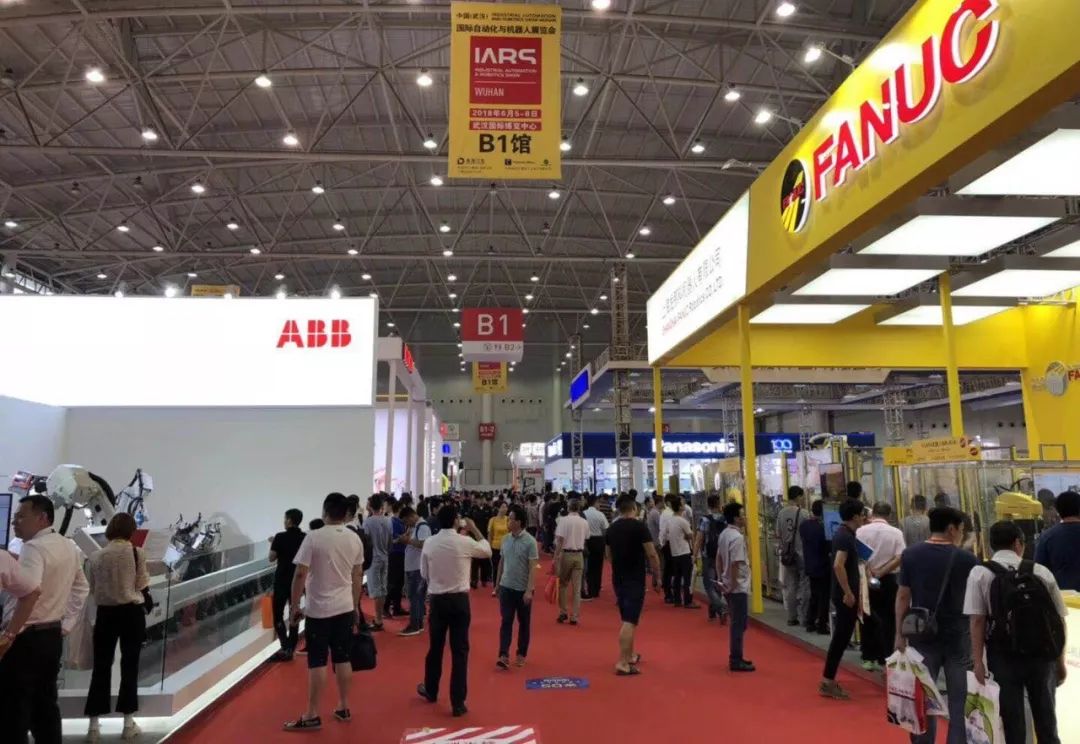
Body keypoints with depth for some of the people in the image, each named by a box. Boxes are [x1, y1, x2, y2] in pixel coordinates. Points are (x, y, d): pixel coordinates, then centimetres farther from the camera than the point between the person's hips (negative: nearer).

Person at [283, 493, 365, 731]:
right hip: (345, 608, 5)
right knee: (342, 659, 13)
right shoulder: (355, 539, 2)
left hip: (319, 609, -4)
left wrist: (294, 607, -4)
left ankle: (312, 716, 10)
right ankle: (343, 708, 22)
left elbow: (300, 575, -14)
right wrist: (355, 608, 19)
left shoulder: (314, 538, -13)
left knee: (317, 663, 3)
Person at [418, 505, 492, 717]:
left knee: (435, 647, 19)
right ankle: (458, 702, 6)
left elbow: (424, 574, 6)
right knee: (460, 650, 4)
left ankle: (430, 691, 37)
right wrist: (474, 528, 13)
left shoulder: (429, 543, -4)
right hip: (459, 599, -3)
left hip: (437, 599, 3)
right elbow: (487, 550, 7)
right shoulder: (464, 542, -12)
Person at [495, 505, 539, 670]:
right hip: (506, 587, 4)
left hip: (523, 589, -4)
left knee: (524, 623, 10)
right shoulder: (505, 539, 2)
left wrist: (529, 590, -21)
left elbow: (533, 567, -16)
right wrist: (497, 583, 13)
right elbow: (502, 562, 11)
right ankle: (504, 655, -2)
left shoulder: (530, 541, -14)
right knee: (506, 621, -1)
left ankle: (521, 654, 23)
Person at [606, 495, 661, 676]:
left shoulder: (611, 528, 6)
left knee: (626, 619, 20)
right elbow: (652, 555, -14)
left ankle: (630, 656, 31)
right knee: (629, 621, -6)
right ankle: (623, 663, -8)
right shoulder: (639, 526, -12)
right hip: (635, 580, -6)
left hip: (618, 579, 7)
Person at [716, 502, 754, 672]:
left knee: (736, 623, 17)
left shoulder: (724, 534, 9)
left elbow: (718, 559, 14)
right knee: (739, 624, -1)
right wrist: (733, 584, -18)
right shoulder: (737, 537, -20)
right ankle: (736, 661, 4)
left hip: (729, 586, 9)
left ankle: (735, 657, 24)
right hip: (738, 586, -9)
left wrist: (720, 579, 16)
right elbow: (735, 564, -24)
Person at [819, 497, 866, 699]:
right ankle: (828, 682, 2)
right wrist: (848, 593, -26)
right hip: (846, 595, -10)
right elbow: (838, 565, -30)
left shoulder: (844, 533, 12)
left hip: (846, 594, 10)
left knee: (841, 637, 14)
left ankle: (828, 680, 20)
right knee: (841, 637, -4)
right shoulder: (845, 536, -19)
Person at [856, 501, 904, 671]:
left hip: (865, 579, 1)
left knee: (868, 618, 12)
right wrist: (881, 572, -10)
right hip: (888, 580, 0)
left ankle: (868, 658, 17)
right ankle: (883, 660, 10)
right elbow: (899, 558, -13)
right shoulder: (896, 533, -6)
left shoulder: (861, 531, -7)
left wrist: (868, 573, -11)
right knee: (887, 619, 9)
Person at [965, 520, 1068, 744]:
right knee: (1046, 719, 18)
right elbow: (1059, 619, 6)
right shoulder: (1042, 572, 4)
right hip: (1042, 655, 3)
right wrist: (1060, 661, 17)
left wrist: (978, 661, -4)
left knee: (1012, 721, 6)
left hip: (1004, 657, -2)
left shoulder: (980, 573, -3)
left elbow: (978, 620, -9)